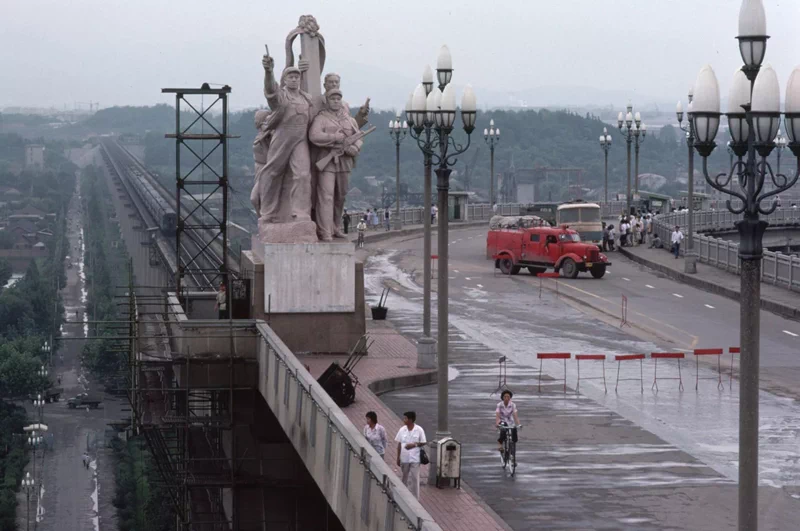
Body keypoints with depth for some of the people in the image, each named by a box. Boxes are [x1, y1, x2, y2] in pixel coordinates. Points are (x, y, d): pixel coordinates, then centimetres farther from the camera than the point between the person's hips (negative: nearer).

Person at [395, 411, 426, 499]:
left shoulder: (419, 430, -7)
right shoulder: (402, 430, 1)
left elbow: (423, 443, -1)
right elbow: (399, 444, 7)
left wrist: (414, 444, -20)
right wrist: (398, 458, 6)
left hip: (415, 459, -3)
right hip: (404, 458, 3)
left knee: (414, 478, -6)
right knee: (405, 478, 12)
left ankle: (414, 498, 1)